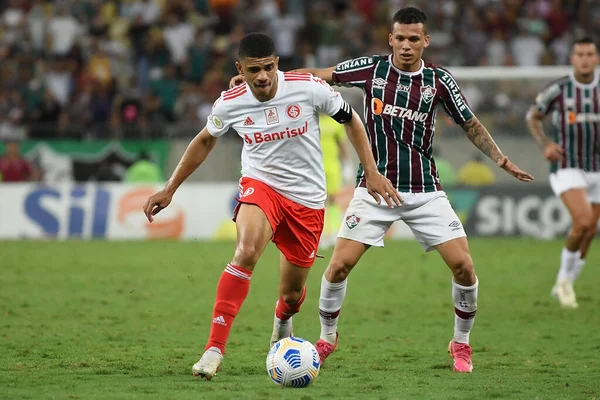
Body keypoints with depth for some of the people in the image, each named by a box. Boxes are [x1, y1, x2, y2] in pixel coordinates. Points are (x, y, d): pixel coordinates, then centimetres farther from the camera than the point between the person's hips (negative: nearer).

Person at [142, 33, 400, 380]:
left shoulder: (309, 89, -16)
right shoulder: (230, 104, -11)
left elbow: (351, 120, 1)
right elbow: (205, 142, 10)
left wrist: (372, 172, -3)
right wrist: (170, 189, 12)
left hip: (307, 199, 1)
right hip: (261, 185, -1)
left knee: (292, 294, 10)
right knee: (247, 250, -34)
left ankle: (282, 325, 52)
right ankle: (215, 349, -31)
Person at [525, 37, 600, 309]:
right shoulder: (558, 90, -7)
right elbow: (533, 117, 8)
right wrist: (545, 145, -9)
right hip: (566, 168, -4)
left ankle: (564, 284, 30)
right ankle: (566, 278, 0)